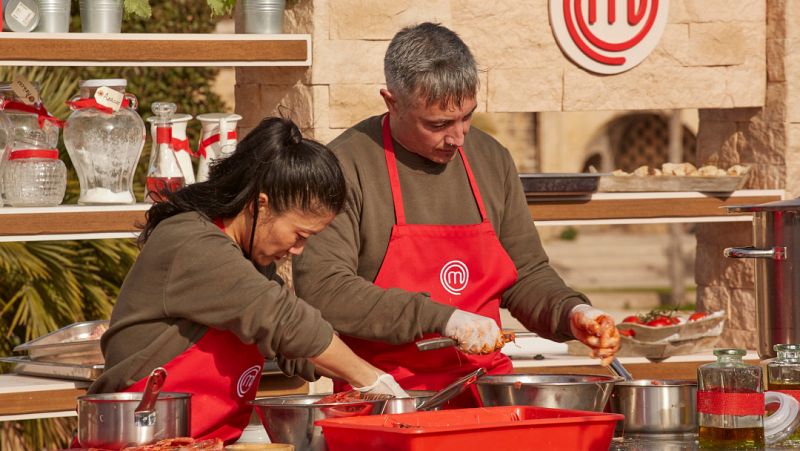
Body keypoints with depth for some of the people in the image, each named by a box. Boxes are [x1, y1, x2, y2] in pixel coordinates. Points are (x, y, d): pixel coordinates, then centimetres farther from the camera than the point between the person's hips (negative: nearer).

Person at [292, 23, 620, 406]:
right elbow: (321, 289, -17)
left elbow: (527, 276, 22)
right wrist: (443, 319, -18)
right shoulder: (346, 166, -7)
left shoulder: (492, 160, 13)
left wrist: (572, 314, 1)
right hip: (387, 401, -6)